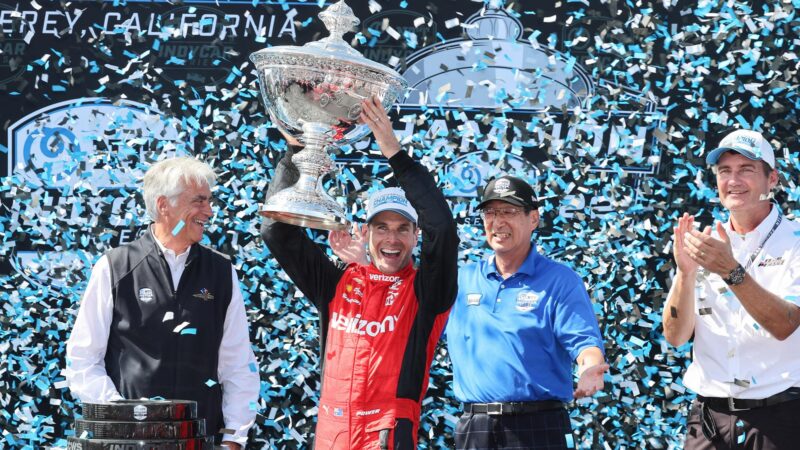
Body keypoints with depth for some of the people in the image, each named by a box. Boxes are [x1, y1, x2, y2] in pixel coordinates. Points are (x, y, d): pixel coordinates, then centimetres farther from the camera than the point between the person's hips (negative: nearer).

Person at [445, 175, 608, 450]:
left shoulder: (561, 281, 2)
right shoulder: (462, 280, 14)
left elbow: (585, 342, -8)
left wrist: (590, 369, -32)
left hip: (537, 427, -4)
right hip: (472, 428, 4)